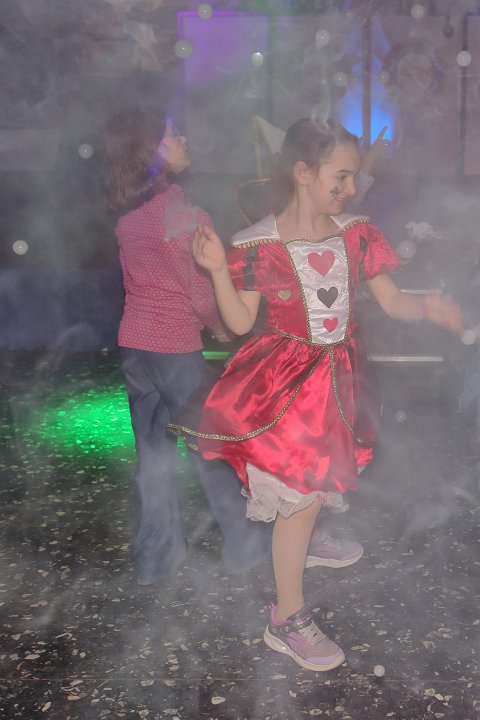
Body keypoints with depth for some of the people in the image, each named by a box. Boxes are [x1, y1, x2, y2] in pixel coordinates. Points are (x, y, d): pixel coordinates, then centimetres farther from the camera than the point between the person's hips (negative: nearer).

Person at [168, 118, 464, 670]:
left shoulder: (355, 234, -1)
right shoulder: (259, 244, -13)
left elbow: (393, 302, -1)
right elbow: (240, 322, -12)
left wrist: (430, 306, -21)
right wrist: (219, 270, -25)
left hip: (337, 378, 5)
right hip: (286, 381, -5)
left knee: (315, 483, 19)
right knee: (300, 497, -1)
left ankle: (297, 550, 51)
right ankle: (287, 620, 17)